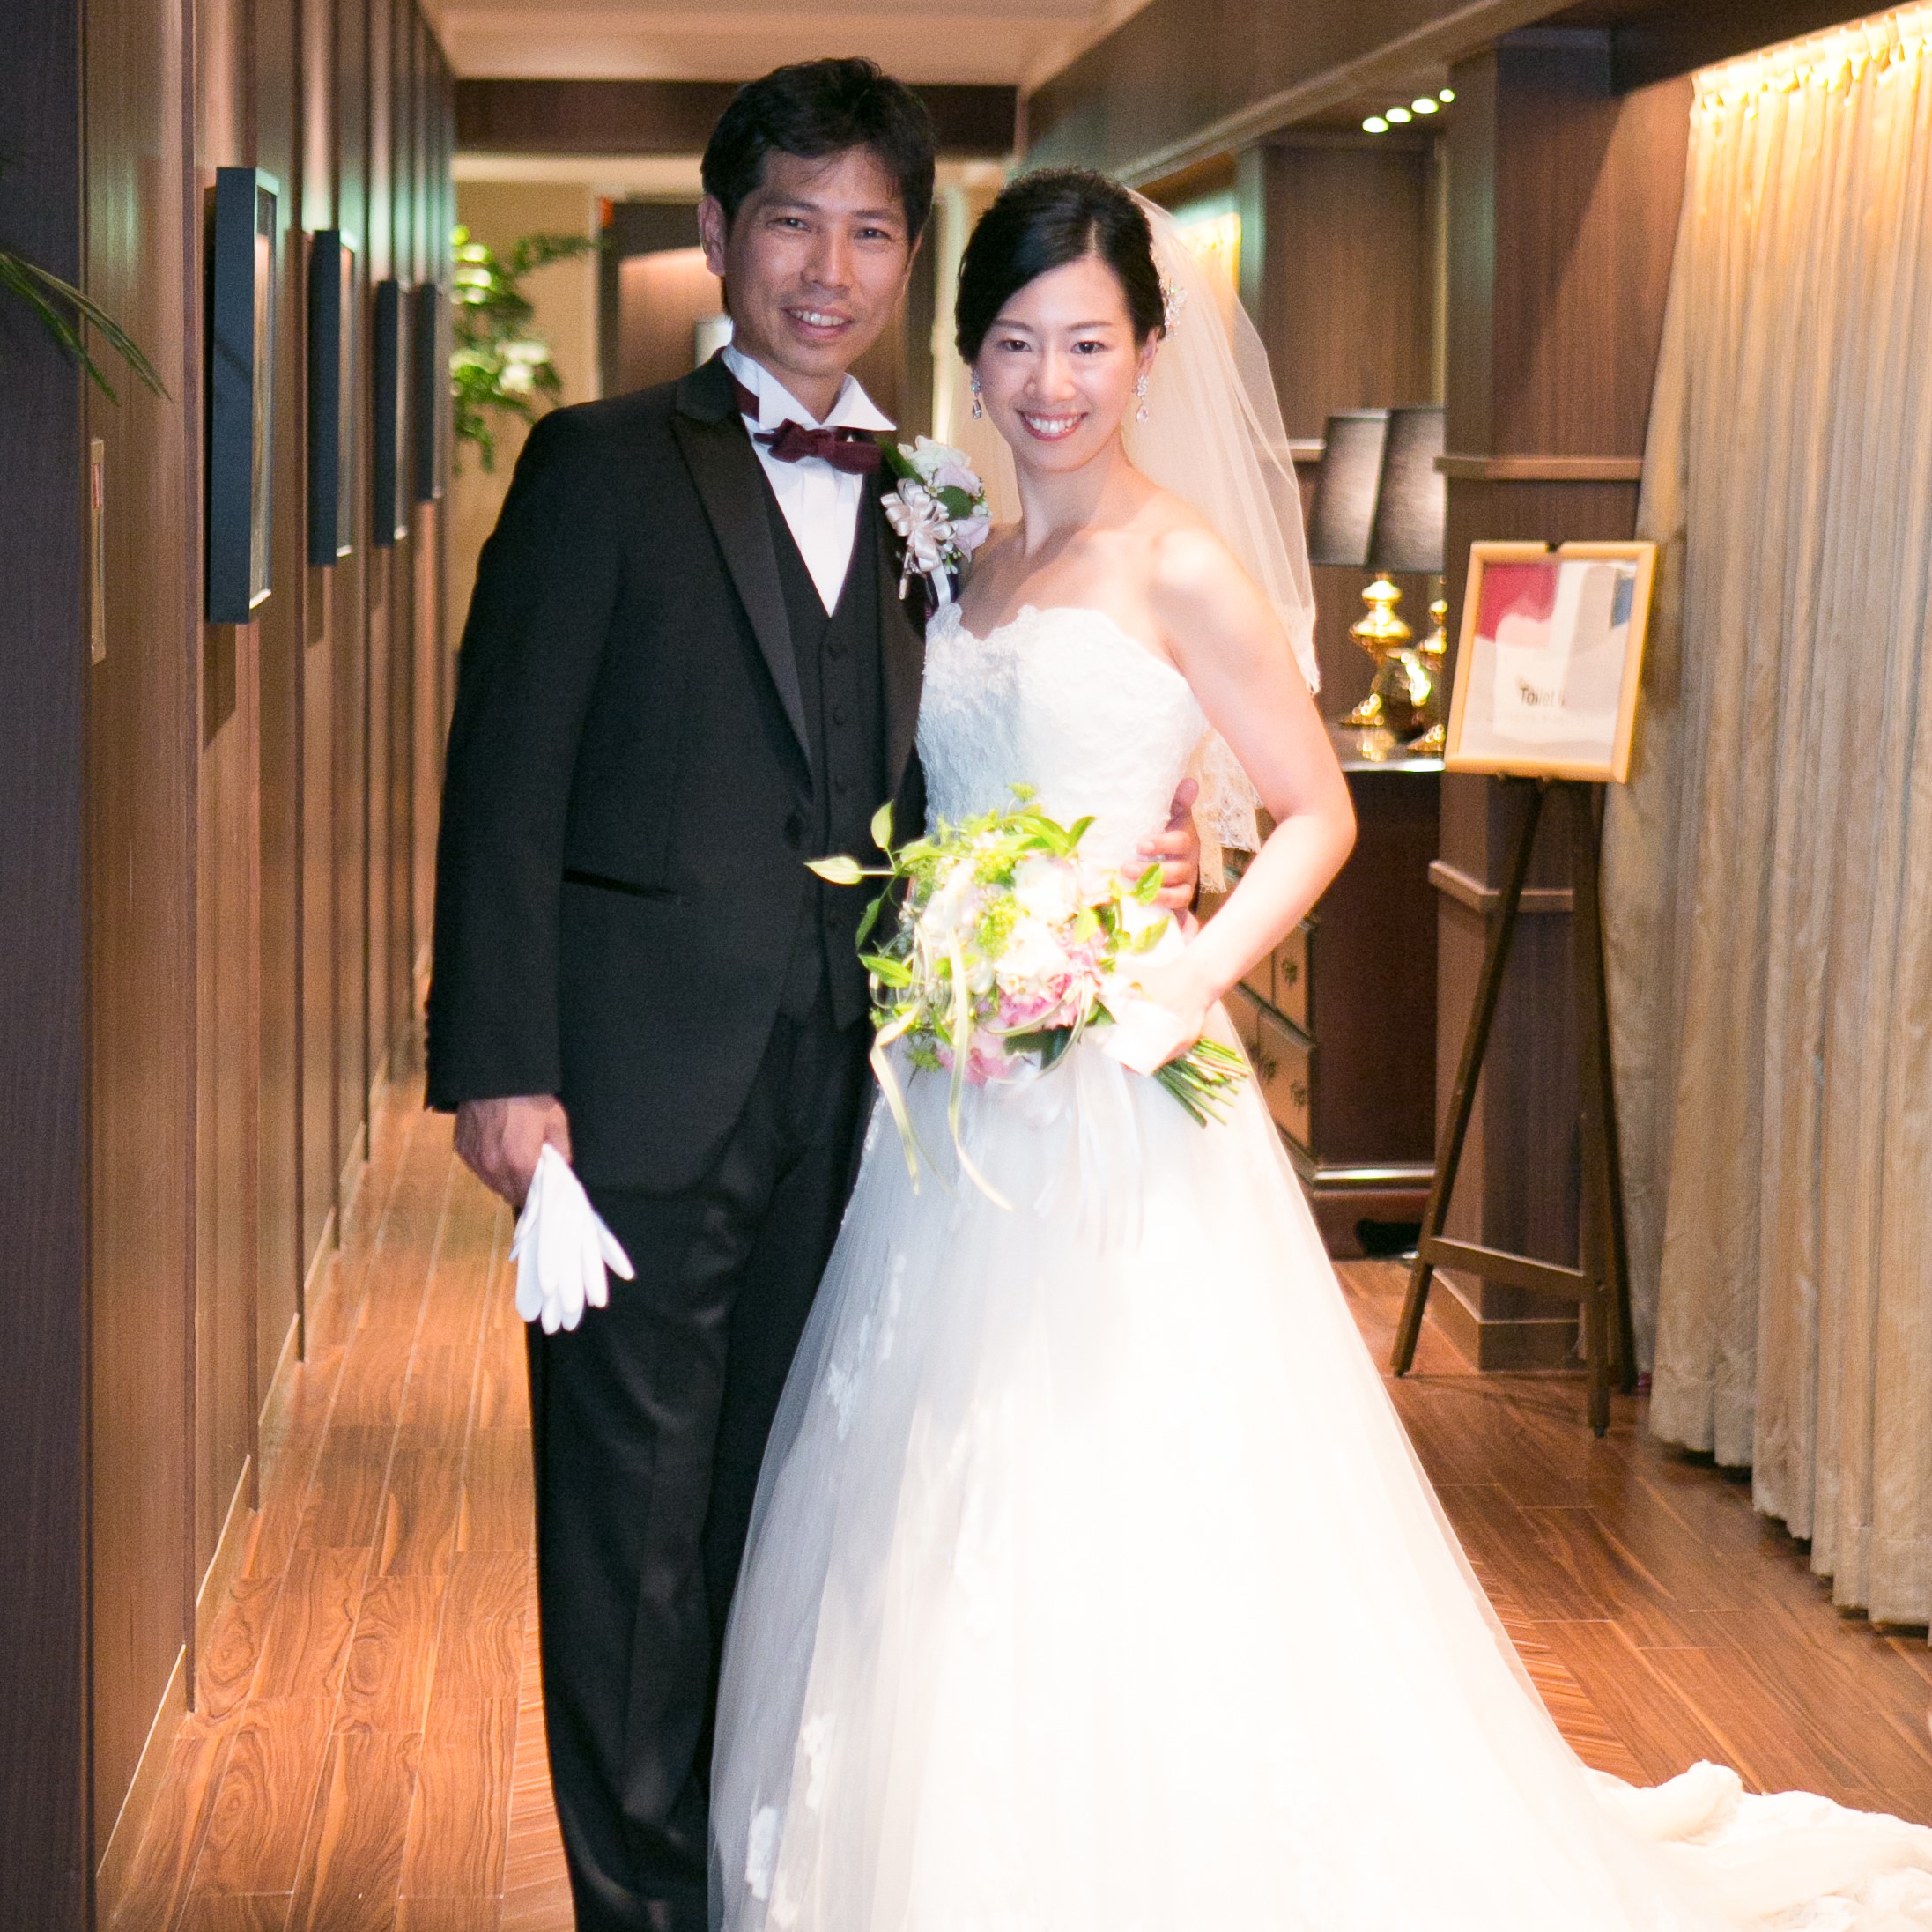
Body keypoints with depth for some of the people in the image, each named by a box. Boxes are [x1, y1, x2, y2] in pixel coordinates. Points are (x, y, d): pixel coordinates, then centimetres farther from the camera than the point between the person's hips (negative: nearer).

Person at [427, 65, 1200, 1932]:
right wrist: (501, 1066, -14)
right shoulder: (604, 466, -2)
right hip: (644, 1084, -5)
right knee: (633, 1519, 3)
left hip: (841, 1097, 5)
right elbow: (506, 782, -7)